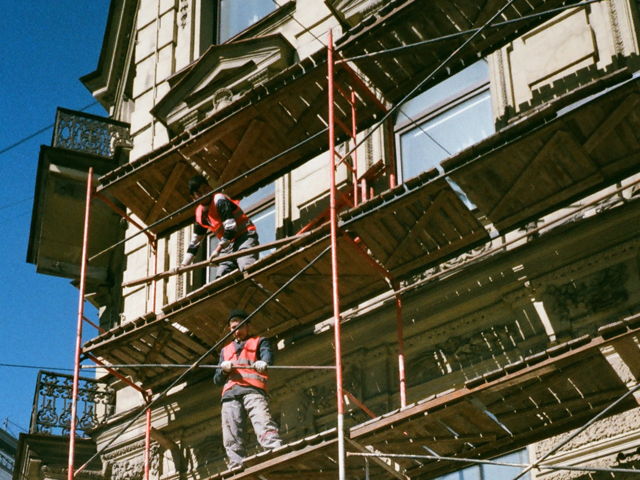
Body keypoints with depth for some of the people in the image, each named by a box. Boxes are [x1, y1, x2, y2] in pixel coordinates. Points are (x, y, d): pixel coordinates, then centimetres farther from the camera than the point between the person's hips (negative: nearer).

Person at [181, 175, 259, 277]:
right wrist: (183, 265, 11)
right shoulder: (200, 214, 10)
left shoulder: (219, 200, -13)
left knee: (247, 267, -34)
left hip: (244, 235, -8)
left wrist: (217, 250, -19)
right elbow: (195, 242, 18)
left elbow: (230, 229, -20)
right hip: (228, 244, 8)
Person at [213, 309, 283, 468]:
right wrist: (224, 370, 4)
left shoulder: (259, 342, 23)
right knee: (232, 439, -10)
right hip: (230, 394, 5)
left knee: (263, 425, -28)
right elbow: (217, 380, 29)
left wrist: (263, 362, -27)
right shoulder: (225, 350, 35)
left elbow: (267, 354, -1)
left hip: (252, 389, -4)